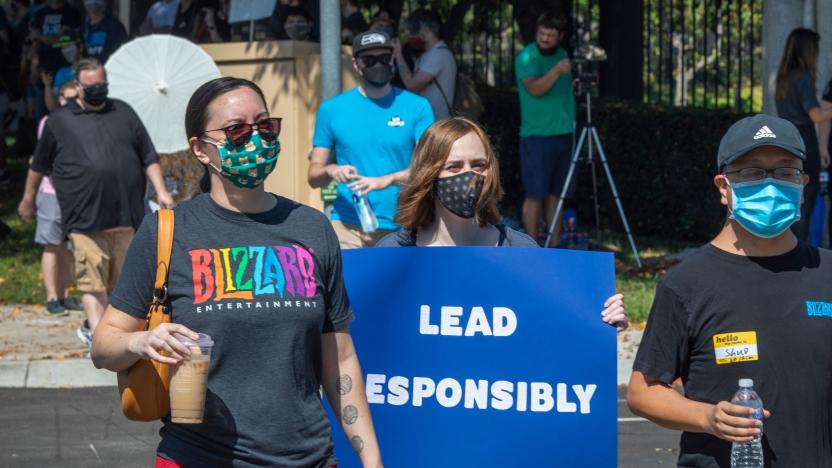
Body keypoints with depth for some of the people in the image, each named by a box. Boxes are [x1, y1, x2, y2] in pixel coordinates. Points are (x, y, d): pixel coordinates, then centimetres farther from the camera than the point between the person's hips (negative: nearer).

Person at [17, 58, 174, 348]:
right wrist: (28, 200, 22)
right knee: (92, 281, -12)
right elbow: (38, 165, 18)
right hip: (85, 219, -3)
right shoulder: (59, 121, 8)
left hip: (126, 216, 4)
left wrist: (161, 191, 5)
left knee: (122, 279, 11)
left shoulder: (124, 113, 14)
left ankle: (92, 324, 28)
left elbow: (149, 157, 15)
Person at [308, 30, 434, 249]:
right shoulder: (332, 109, 10)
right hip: (347, 228, 0)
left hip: (402, 230, 0)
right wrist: (331, 171, -11)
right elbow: (314, 175, 12)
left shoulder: (417, 107, 7)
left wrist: (387, 180, -19)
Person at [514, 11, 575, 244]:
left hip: (563, 134, 6)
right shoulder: (527, 57, -8)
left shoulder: (562, 55, 13)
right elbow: (535, 88, -24)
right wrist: (556, 70, -36)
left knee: (555, 194, 7)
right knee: (536, 194, -5)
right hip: (537, 136, -6)